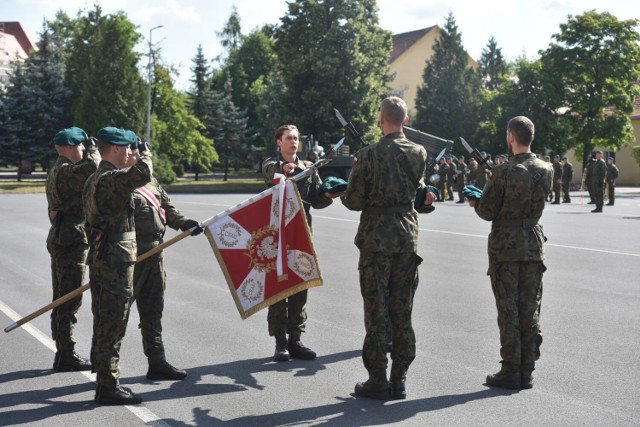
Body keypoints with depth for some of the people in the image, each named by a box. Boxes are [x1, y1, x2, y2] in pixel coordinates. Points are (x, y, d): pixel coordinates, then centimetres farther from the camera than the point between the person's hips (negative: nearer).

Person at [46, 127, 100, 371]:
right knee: (70, 300, -6)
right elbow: (93, 167, -33)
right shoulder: (66, 171, -16)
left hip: (60, 240, 11)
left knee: (62, 299, 14)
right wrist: (92, 148, -14)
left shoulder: (56, 172, 18)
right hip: (71, 241, -11)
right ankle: (67, 355, -1)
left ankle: (62, 352, 21)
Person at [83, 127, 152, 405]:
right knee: (113, 325, -5)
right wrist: (145, 152, -14)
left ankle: (103, 377, 26)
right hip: (117, 260, -10)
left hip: (99, 258, 10)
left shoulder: (93, 181, 15)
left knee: (103, 322, 16)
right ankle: (108, 387, 0)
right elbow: (142, 174, -35)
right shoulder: (112, 179, -17)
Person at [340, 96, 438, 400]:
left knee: (376, 310, 3)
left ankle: (378, 381, 7)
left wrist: (342, 193, 11)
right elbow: (418, 194, 11)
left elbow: (354, 201, -10)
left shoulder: (369, 155, -12)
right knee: (402, 312, 10)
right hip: (408, 238, 4)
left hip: (376, 238, -4)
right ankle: (399, 379, 15)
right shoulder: (419, 153, 1)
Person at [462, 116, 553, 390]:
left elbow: (487, 212, -12)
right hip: (534, 245, 5)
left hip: (505, 246, -5)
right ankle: (527, 371, 15)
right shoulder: (546, 170, 0)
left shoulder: (503, 172, -17)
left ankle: (511, 372, 7)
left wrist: (476, 201, 11)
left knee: (508, 311, 2)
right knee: (530, 311, 10)